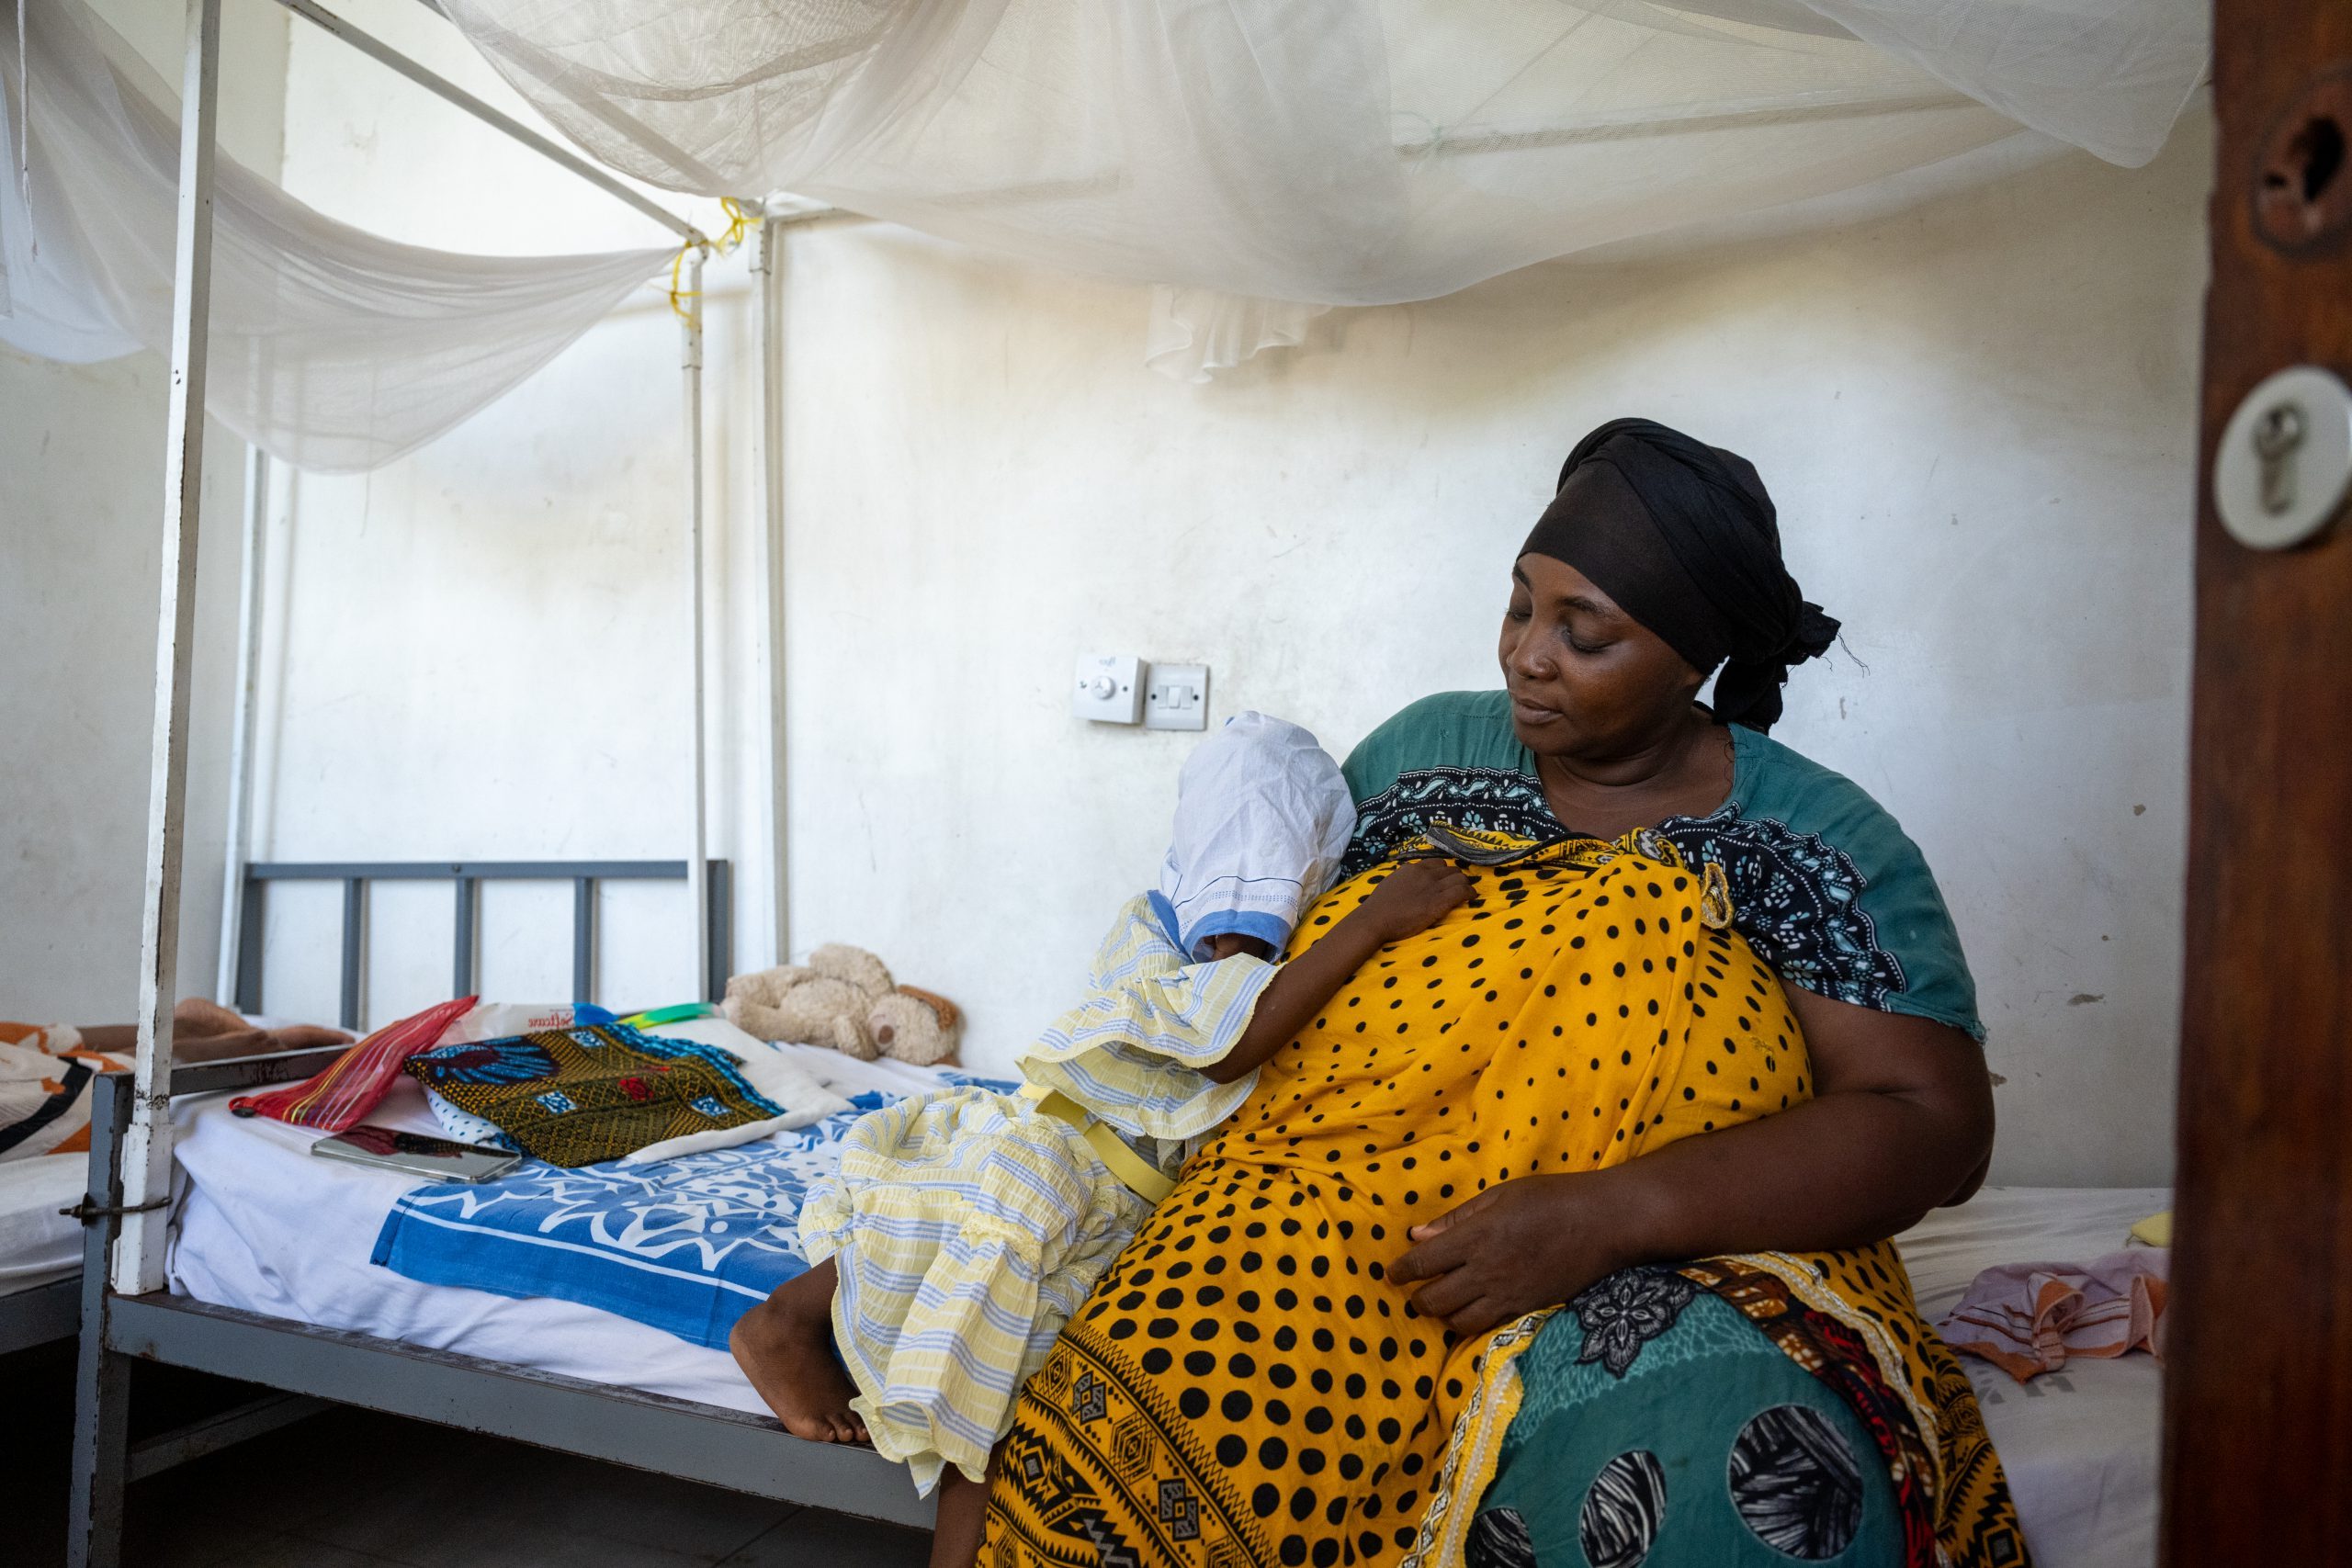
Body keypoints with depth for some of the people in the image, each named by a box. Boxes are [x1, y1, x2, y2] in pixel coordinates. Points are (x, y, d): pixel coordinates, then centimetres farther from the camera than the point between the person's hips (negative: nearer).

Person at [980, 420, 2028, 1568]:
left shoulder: (1824, 845, 3)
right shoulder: (1422, 748, 12)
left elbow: (1934, 1126, -5)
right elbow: (1268, 956, 21)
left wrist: (1609, 1213, -18)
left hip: (1689, 1262, -1)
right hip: (1347, 1211, 2)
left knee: (1709, 1461, -37)